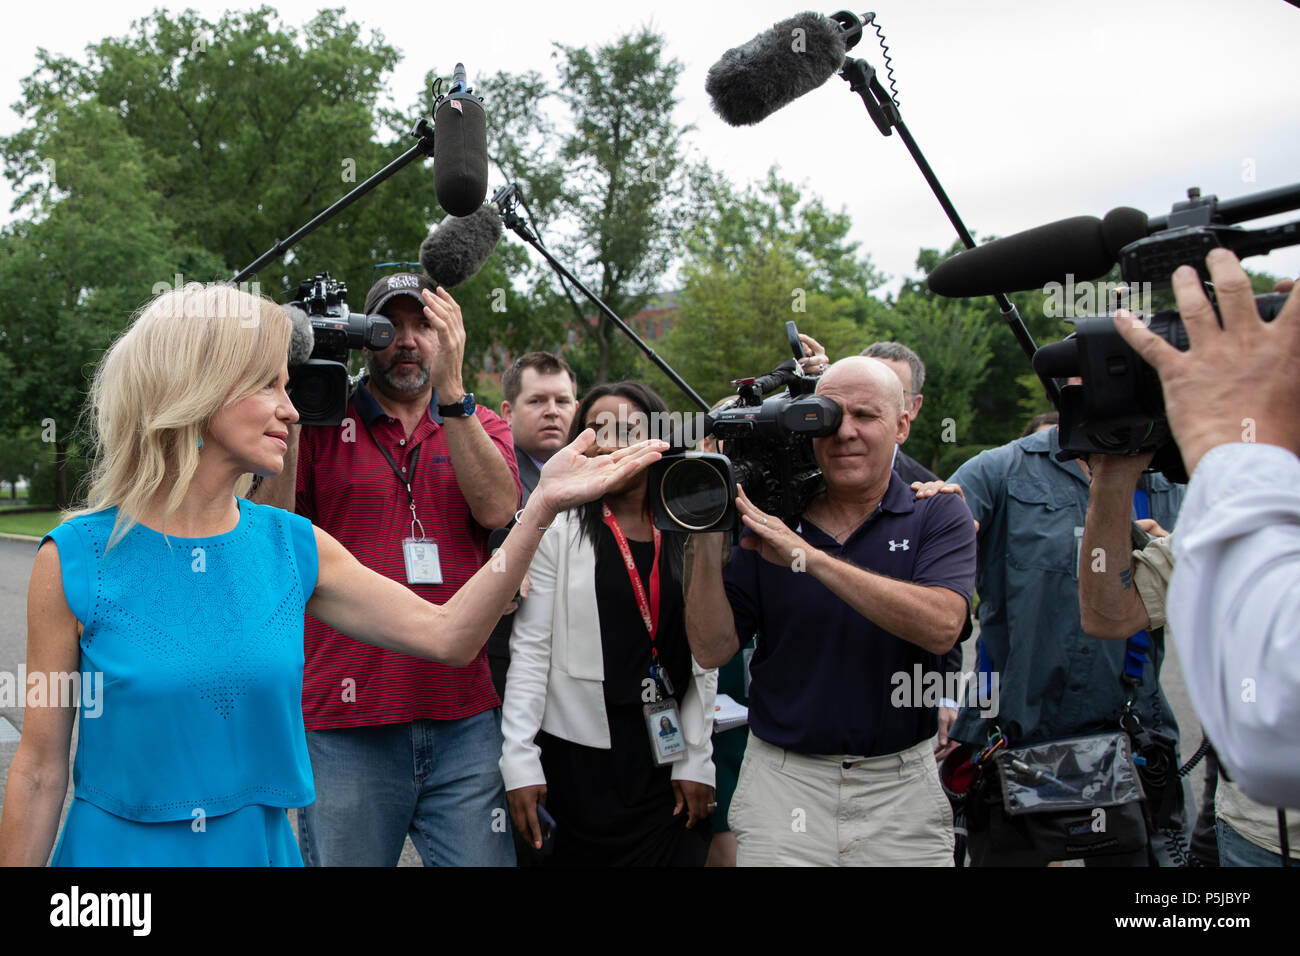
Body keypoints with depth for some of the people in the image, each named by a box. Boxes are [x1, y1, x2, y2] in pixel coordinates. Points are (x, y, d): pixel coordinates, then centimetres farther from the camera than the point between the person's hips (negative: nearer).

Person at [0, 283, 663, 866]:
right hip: (117, 849, -3)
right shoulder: (74, 559, -11)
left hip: (262, 847, 4)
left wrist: (544, 504, -11)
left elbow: (447, 635, -5)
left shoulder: (295, 546, -2)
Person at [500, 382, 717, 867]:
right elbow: (529, 650, -5)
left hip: (668, 756, 3)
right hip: (580, 756, -2)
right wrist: (519, 757, -11)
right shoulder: (558, 531, -3)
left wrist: (696, 761, 4)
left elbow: (704, 659, 7)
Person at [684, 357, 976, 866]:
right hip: (781, 780, 1)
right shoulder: (768, 522, 0)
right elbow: (712, 649, -1)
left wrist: (810, 556, -25)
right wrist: (708, 546, -15)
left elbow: (941, 626, -22)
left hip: (902, 786, 0)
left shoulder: (939, 514, -4)